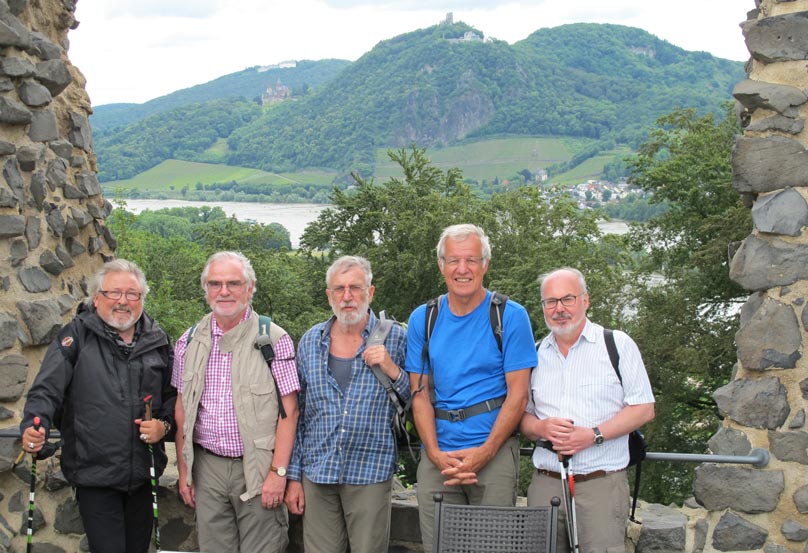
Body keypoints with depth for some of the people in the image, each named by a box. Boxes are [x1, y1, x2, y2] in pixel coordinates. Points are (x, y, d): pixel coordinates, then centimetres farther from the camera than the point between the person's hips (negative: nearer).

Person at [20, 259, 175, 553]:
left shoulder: (157, 341, 8)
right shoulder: (77, 334, -3)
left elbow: (173, 395, 15)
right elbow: (47, 388, -10)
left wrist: (165, 424, -4)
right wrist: (34, 426, -28)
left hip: (143, 473, 4)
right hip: (94, 472, -4)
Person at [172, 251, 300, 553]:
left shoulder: (275, 339, -6)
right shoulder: (190, 342, 6)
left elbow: (289, 412, -7)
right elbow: (182, 410, 12)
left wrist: (278, 472, -13)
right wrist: (184, 471, 9)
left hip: (257, 468, -3)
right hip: (207, 467, 4)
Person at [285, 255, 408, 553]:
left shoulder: (395, 338, -2)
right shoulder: (311, 341, 6)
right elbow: (297, 413, 10)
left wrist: (392, 370, -16)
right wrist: (293, 475, 8)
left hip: (370, 475, -2)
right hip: (317, 473, 2)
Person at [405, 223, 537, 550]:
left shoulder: (511, 316, -2)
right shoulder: (422, 320, 8)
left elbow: (518, 394, -5)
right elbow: (420, 393, 6)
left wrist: (484, 452, -14)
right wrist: (435, 453, -7)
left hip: (494, 450, -3)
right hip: (437, 455, 3)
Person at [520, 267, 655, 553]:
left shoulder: (618, 344, 2)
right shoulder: (535, 354, 14)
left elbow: (644, 409, -1)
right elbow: (521, 415, 16)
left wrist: (593, 435, -14)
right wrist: (541, 428, -8)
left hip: (601, 483, -3)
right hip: (546, 483, 4)